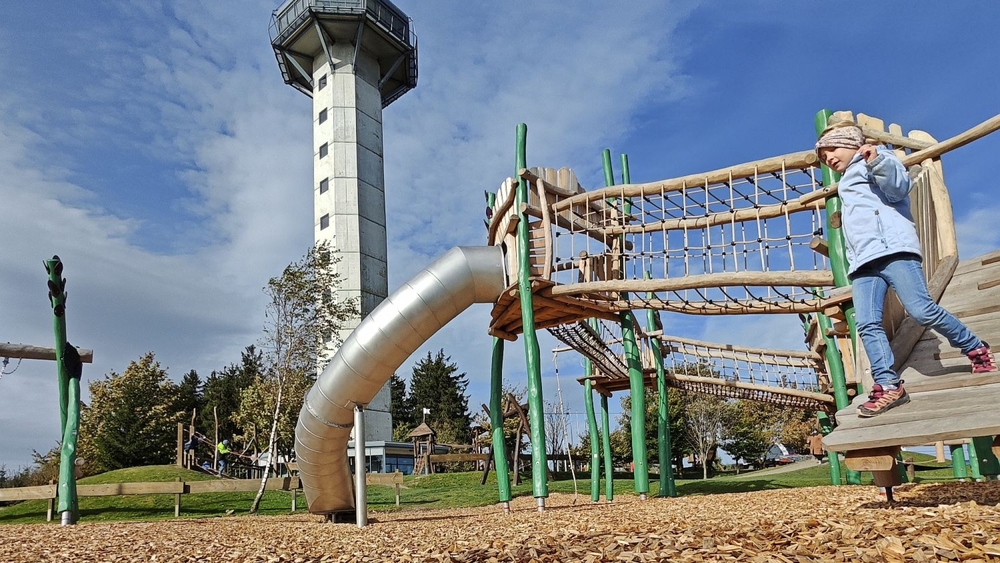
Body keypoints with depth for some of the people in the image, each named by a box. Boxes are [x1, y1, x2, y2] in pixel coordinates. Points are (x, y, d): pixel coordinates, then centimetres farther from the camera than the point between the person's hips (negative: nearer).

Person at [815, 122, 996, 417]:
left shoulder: (879, 158, 13)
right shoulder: (846, 184, 36)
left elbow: (898, 187, -8)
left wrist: (877, 161, -24)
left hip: (893, 249, -7)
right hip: (862, 263, 7)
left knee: (922, 310, -16)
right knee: (867, 324, -11)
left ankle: (977, 349, 6)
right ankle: (888, 386, -15)